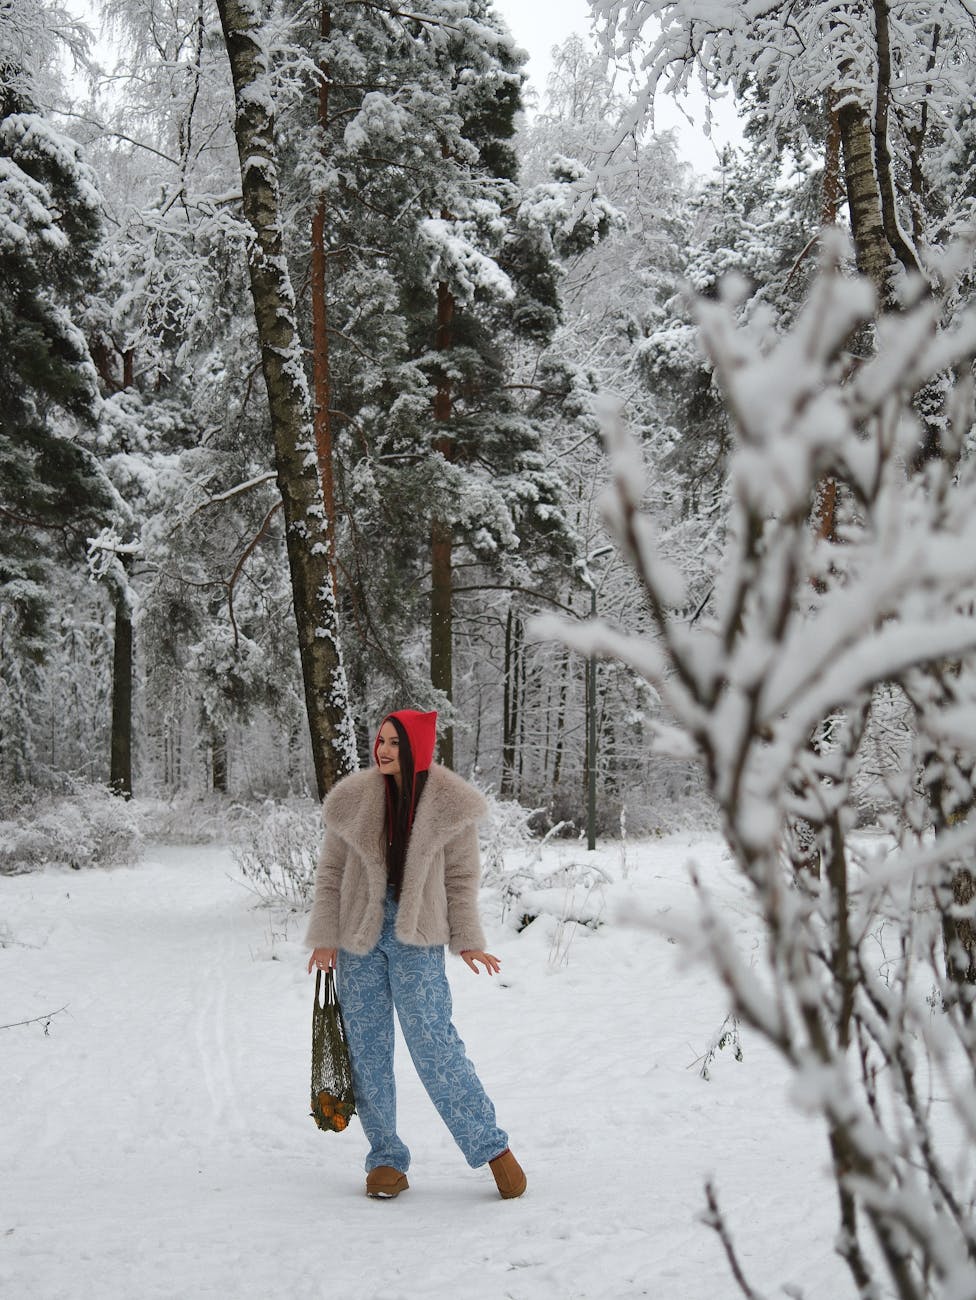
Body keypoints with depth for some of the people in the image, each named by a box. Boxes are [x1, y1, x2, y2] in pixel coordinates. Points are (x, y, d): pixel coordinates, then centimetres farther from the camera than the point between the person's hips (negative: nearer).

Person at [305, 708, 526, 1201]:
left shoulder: (449, 805, -3)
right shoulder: (354, 800, 1)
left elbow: (461, 877, 3)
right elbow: (330, 872, 5)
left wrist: (468, 939, -5)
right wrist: (325, 937, -1)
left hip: (417, 938, -3)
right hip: (359, 937, 3)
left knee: (433, 1043, -9)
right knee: (367, 1049, 5)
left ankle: (491, 1146, 3)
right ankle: (385, 1158, 17)